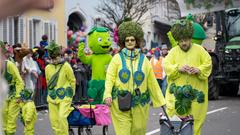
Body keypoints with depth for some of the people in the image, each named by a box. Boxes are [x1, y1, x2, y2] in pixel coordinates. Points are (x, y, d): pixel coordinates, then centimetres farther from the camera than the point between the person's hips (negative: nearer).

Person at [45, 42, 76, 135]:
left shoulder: (66, 66, -6)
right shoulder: (48, 68, 5)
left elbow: (72, 81, 1)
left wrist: (70, 94, 5)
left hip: (64, 97, -4)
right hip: (52, 97, 4)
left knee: (62, 116, -19)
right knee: (54, 119, 2)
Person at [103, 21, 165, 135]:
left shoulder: (143, 59, 9)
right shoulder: (117, 58, 3)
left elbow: (152, 81, 9)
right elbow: (110, 78, -3)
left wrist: (160, 100, 8)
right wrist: (108, 94, -18)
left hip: (139, 103, 2)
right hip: (121, 102, -2)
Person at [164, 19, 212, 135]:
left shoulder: (199, 50, 6)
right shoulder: (173, 51, 8)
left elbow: (208, 64, 3)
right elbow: (166, 65, 0)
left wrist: (198, 70, -15)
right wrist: (178, 68, -17)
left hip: (195, 93, 0)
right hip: (176, 92, 1)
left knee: (195, 120, 2)